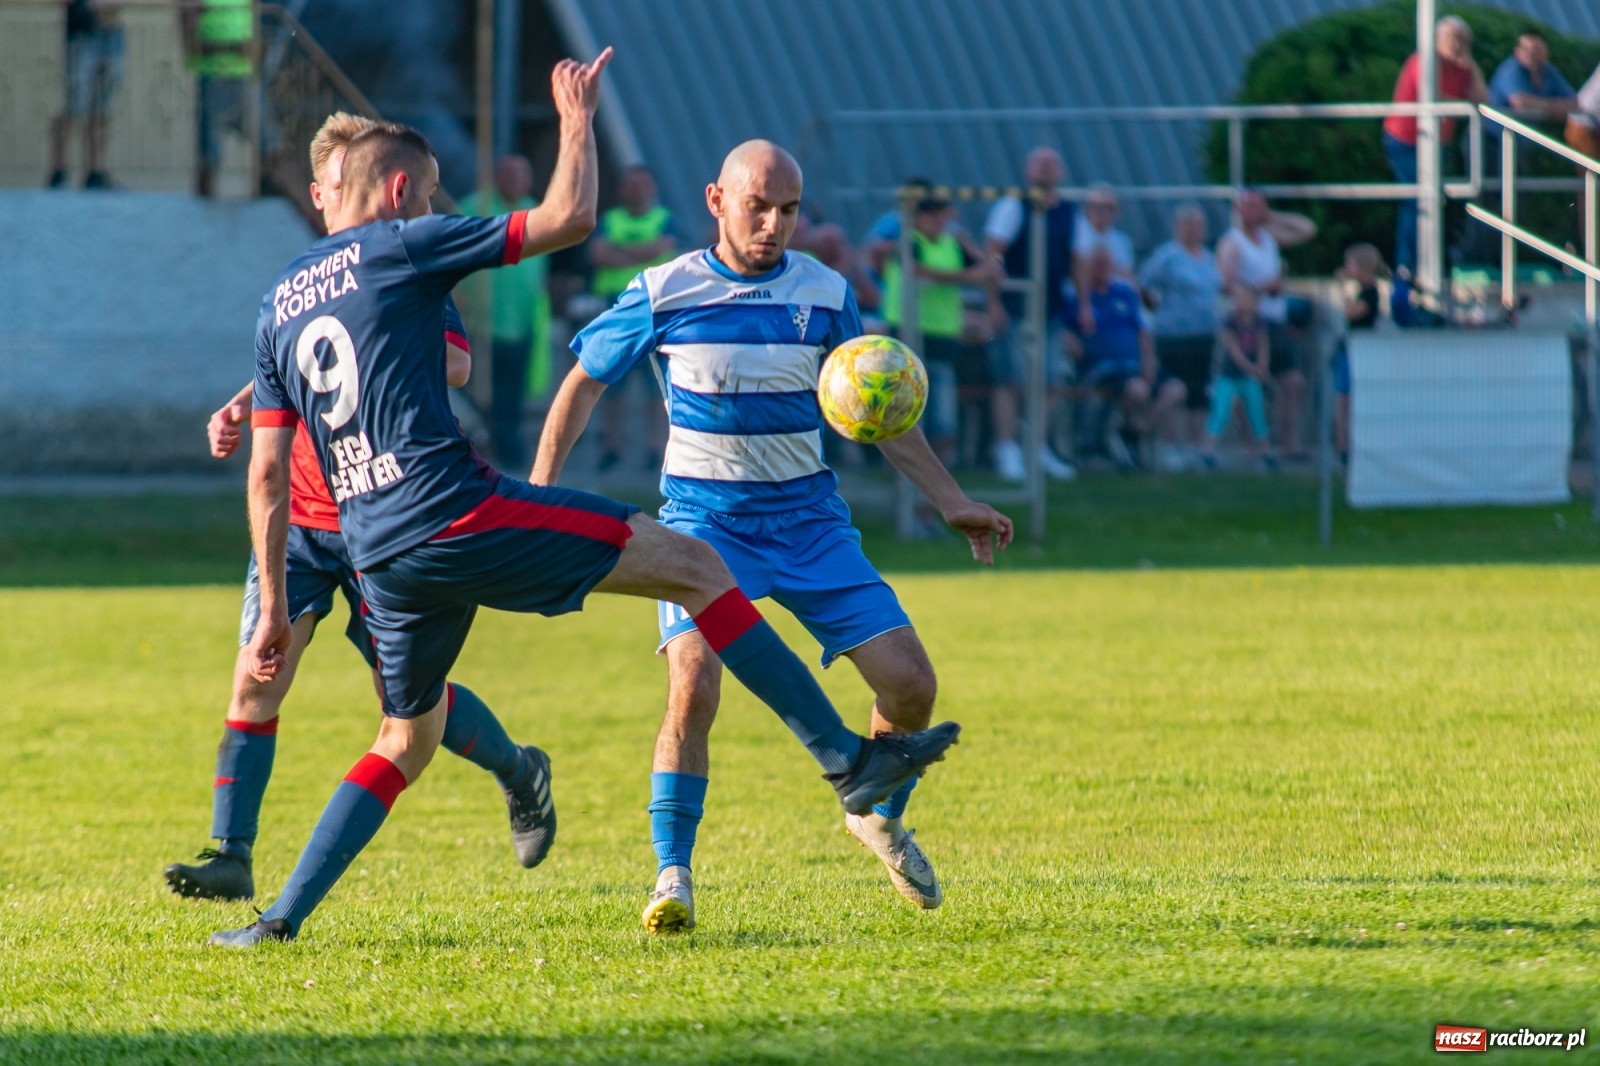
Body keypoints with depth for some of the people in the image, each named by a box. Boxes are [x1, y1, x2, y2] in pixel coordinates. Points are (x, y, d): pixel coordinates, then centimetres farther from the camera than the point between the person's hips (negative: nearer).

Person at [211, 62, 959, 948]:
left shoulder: (278, 308, 17)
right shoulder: (399, 247, -1)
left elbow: (267, 473, 15)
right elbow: (569, 216, -4)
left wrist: (274, 608, 18)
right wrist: (578, 120, 13)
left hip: (379, 560, 7)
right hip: (454, 510, -7)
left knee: (405, 743, 24)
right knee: (692, 565, -1)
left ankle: (281, 917, 13)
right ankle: (848, 759, -7)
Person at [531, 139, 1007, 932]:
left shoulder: (825, 294, 0)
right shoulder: (664, 294, -7)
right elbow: (584, 382, 5)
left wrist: (951, 501, 10)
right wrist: (539, 494, -2)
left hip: (808, 518, 3)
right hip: (704, 522, -3)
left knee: (909, 683, -6)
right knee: (692, 689, -24)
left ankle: (880, 818, 24)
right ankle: (673, 877, -11)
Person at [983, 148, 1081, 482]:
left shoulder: (1069, 214, 12)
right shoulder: (1013, 207, -5)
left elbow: (1077, 263, 18)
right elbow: (991, 254, -10)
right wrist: (993, 302, -16)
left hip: (1050, 311, 6)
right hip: (1015, 308, -6)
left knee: (1046, 381, 8)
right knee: (1009, 380, -6)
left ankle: (1039, 451, 18)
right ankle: (1007, 452, -4)